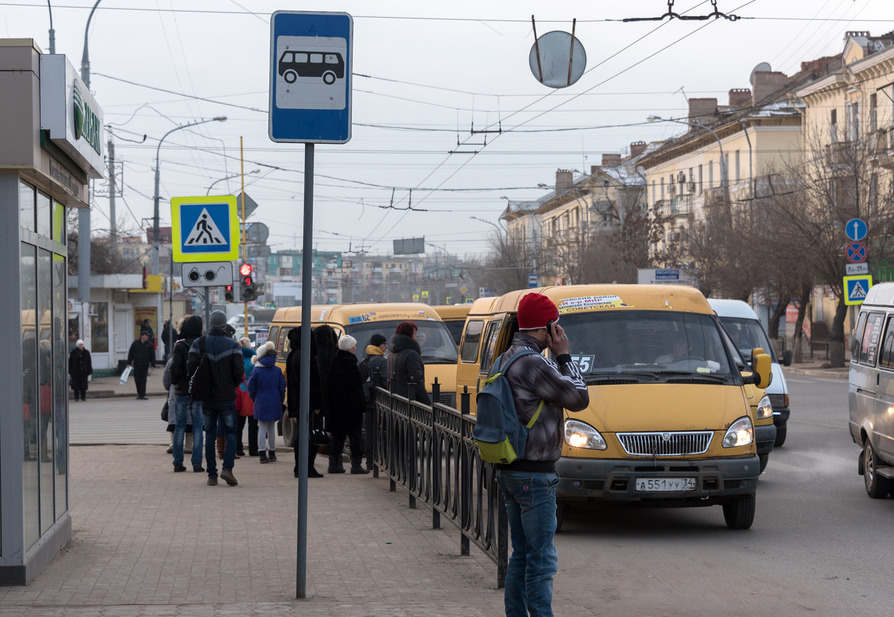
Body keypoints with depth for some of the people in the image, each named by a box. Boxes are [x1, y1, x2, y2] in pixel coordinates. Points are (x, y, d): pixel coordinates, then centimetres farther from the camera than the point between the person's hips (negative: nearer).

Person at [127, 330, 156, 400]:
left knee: (143, 380, -4)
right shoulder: (135, 343, 2)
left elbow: (152, 355, 5)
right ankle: (139, 393, 24)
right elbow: (130, 354, 6)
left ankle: (142, 395, -3)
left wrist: (153, 365, 0)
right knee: (137, 379, 5)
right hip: (136, 364, 1)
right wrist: (129, 363, 2)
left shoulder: (149, 345, 3)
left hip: (145, 365, -1)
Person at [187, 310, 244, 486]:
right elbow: (239, 371, -10)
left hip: (207, 397, 2)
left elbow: (190, 367, -8)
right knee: (230, 432, 7)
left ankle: (212, 475, 7)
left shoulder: (199, 344, -3)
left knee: (210, 434, 8)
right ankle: (227, 468, -12)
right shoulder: (232, 345, -7)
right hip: (227, 397, -2)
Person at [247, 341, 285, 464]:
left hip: (261, 403, -2)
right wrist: (280, 401, 14)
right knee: (272, 428, 12)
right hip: (274, 403, 2)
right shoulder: (277, 371, 0)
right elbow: (282, 388, 3)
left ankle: (262, 453, -5)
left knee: (262, 427, 1)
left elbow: (251, 388, -4)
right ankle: (271, 453, 17)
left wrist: (255, 399, 11)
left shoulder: (256, 370, -7)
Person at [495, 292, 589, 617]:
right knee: (541, 558, -6)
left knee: (521, 554, 16)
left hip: (509, 471, 10)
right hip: (534, 474, -10)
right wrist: (563, 356, -5)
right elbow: (579, 398, -11)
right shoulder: (533, 364, -20)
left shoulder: (504, 359, 12)